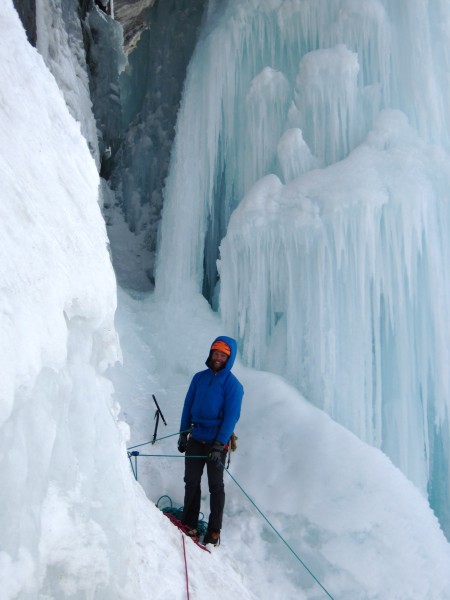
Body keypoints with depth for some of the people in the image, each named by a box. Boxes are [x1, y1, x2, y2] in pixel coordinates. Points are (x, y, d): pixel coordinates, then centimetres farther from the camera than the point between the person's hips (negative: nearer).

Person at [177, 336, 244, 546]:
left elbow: (231, 417, -13)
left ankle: (214, 531, 14)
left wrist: (219, 446, -18)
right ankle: (189, 523, 23)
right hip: (195, 439, 4)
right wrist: (183, 434, 8)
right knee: (191, 482, 11)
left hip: (216, 443, -4)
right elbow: (188, 407, 11)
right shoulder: (199, 378, 6)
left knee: (215, 486, 5)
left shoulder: (233, 385, -8)